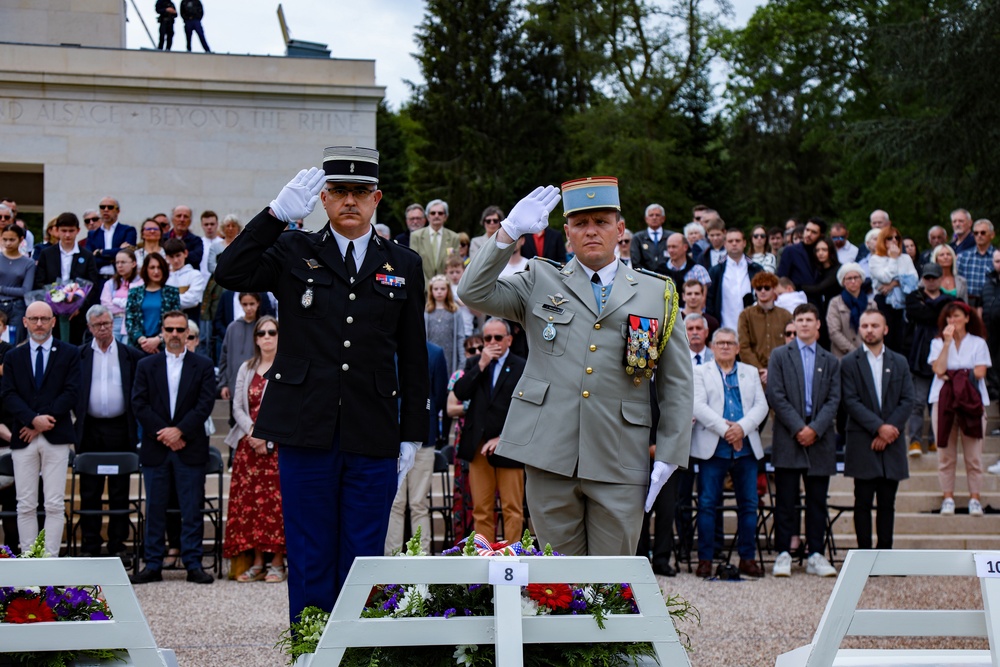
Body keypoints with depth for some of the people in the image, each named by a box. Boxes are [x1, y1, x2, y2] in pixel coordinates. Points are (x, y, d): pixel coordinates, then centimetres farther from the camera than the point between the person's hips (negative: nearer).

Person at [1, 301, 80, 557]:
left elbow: (71, 392, -3)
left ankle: (51, 558, 0)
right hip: (23, 438, 2)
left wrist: (44, 422, -11)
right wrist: (33, 419, -14)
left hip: (56, 437, -2)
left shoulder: (70, 353, 6)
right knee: (25, 505, 2)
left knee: (55, 505, -3)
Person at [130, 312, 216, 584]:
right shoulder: (146, 365, 9)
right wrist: (163, 434, -10)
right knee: (154, 508, 4)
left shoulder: (203, 366, 7)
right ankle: (153, 565, 9)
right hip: (155, 449, 1)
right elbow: (139, 404, 1)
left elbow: (205, 404, -3)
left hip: (190, 448, -1)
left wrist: (179, 431, -13)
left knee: (192, 508, 0)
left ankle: (193, 564, 5)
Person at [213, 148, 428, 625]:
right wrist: (276, 214, -16)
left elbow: (413, 358, 11)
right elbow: (229, 274, -10)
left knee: (363, 563, 6)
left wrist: (412, 436, 7)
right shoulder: (294, 255, 7)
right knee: (310, 561, 5)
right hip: (305, 432, -1)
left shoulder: (403, 266, 10)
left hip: (373, 440, 1)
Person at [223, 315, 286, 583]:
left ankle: (277, 562, -3)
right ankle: (257, 562, 5)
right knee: (249, 500, 0)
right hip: (249, 445, 4)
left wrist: (268, 437, -12)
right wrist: (252, 431, -8)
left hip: (279, 444, -4)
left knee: (276, 500, -7)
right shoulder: (246, 368, 15)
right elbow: (238, 407, 10)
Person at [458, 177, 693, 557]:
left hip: (620, 465, 0)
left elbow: (677, 383, 11)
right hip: (550, 454, 0)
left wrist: (669, 456, 3)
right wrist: (509, 233, -6)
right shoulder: (540, 283, 14)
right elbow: (474, 294, 1)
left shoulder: (656, 294, 12)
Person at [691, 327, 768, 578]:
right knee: (707, 504, -4)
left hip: (746, 448, 3)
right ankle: (705, 559, 1)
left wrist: (741, 428, -12)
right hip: (712, 448, -3)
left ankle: (748, 558, 10)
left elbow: (761, 405, 5)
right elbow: (698, 406, -6)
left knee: (749, 505, 3)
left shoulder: (751, 372, 17)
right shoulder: (700, 373, 8)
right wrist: (725, 430, -16)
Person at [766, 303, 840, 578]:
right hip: (788, 437, -2)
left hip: (819, 438, 2)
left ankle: (815, 555, 8)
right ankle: (783, 554, 3)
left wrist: (815, 429, -10)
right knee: (786, 501, -1)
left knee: (817, 501, 4)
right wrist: (798, 428, -11)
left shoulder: (830, 361, 14)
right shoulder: (780, 356, 7)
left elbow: (833, 400, 5)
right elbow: (776, 396, -3)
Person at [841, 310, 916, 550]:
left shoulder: (899, 362, 11)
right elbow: (850, 401, -7)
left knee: (887, 502, 5)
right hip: (862, 443, -3)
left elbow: (908, 400, 4)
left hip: (892, 442, 3)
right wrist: (879, 427, -15)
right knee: (863, 502, -1)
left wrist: (889, 429, -9)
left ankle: (885, 552, 10)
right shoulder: (849, 363, 2)